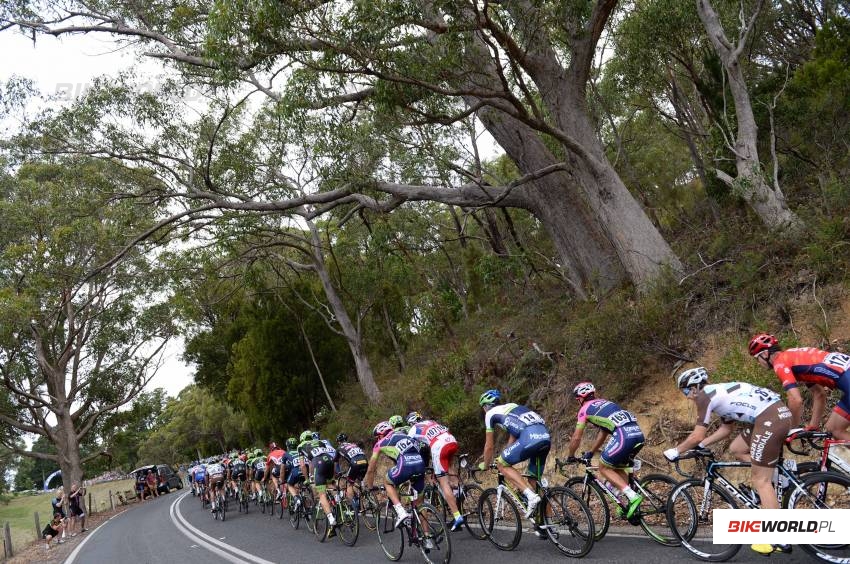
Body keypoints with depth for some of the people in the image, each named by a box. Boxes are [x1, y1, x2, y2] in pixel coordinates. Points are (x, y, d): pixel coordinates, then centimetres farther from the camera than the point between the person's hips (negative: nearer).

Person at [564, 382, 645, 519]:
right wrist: (591, 453, 46)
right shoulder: (604, 403, 33)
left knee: (604, 468, 8)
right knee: (618, 468, 25)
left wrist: (570, 457, 28)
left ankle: (633, 497, -7)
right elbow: (603, 432, 40)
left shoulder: (585, 409, 12)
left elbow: (576, 438, 14)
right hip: (639, 434, 8)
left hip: (623, 434, -8)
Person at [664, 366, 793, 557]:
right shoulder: (718, 393, 24)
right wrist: (700, 445, 30)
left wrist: (675, 451, 9)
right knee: (736, 449, 23)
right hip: (778, 413, 10)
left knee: (760, 480, -4)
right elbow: (726, 429, 32)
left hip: (771, 419, -9)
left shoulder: (705, 396, -3)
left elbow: (697, 436, -4)